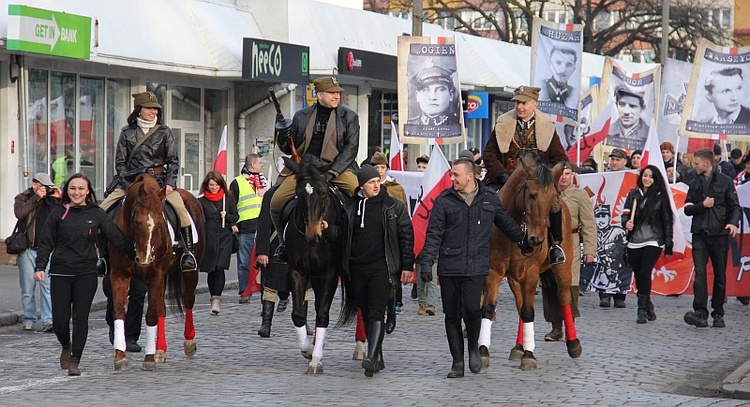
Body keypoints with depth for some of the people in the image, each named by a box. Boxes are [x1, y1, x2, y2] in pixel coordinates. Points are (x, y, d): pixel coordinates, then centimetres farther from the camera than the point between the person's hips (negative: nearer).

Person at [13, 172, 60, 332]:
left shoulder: (51, 200, 13)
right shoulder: (22, 198, 7)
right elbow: (19, 212, -14)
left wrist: (61, 198, -5)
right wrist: (37, 197, -14)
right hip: (27, 249, -1)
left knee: (48, 286, -8)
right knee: (27, 288, 4)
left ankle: (48, 320, -11)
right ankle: (29, 320, 15)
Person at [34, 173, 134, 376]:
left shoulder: (96, 215, 3)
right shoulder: (58, 214, 3)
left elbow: (118, 238, 3)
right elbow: (46, 243, 2)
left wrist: (137, 255, -3)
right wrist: (40, 268, -10)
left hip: (86, 274, 0)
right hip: (60, 272, 0)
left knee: (81, 317, -2)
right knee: (59, 319, 1)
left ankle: (74, 361, 5)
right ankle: (66, 346, 32)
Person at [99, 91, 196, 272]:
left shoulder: (164, 131, 5)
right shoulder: (127, 132, 5)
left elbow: (173, 160, 5)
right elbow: (120, 162, 4)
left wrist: (169, 183, -9)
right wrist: (128, 185, -9)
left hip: (159, 179, -1)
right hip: (130, 181, 1)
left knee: (180, 208, -26)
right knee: (101, 210, -12)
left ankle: (188, 252, -16)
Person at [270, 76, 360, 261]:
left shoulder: (349, 117, 5)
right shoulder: (301, 117, 11)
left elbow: (351, 148, -2)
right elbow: (289, 149, 17)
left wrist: (331, 173, -14)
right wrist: (282, 139, -9)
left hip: (338, 169, -1)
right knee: (276, 202, -15)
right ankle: (285, 242, 10)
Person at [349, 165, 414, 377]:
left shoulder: (394, 206, 2)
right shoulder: (352, 206, 8)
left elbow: (406, 236, 2)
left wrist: (407, 266, -3)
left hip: (382, 266, -4)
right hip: (357, 268, 4)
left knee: (376, 314, -14)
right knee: (366, 315, 9)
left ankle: (371, 357, -24)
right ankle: (378, 359, 20)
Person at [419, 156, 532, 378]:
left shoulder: (489, 198, 7)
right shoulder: (444, 200, 3)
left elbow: (506, 223, 24)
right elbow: (434, 233, 1)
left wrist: (523, 242, 34)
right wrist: (426, 262, -8)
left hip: (476, 267, -1)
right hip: (449, 267, 1)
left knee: (472, 309, -16)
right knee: (452, 315, 4)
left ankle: (474, 347, 13)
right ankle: (457, 363, 14)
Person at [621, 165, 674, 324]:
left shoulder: (660, 197, 2)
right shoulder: (633, 194, 9)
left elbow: (667, 221, 3)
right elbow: (626, 213, 9)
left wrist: (668, 245, 0)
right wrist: (626, 223, -16)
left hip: (653, 241, -3)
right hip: (634, 241, 3)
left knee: (645, 273, -15)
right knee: (638, 275, 6)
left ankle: (642, 311, -11)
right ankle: (648, 306, 24)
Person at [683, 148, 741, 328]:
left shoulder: (725, 181, 3)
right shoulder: (695, 183, 14)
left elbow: (735, 206, 2)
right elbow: (687, 209, 12)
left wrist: (733, 222, -17)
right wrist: (703, 205, -7)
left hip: (719, 234, -2)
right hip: (700, 234, 2)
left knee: (720, 275, 5)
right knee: (700, 272, -12)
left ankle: (718, 314, 13)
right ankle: (700, 313, -19)